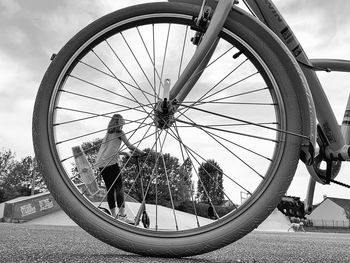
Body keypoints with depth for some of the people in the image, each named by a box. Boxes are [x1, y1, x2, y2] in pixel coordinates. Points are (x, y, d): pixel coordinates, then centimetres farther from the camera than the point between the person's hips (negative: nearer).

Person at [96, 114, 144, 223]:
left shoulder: (108, 133, 24)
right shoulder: (119, 132, 4)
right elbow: (130, 146, 2)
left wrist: (124, 153, 36)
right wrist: (143, 152, 12)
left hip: (101, 163, 7)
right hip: (112, 162, -7)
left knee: (110, 189, 7)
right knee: (119, 187, -9)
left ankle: (114, 215, 7)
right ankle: (122, 215, -17)